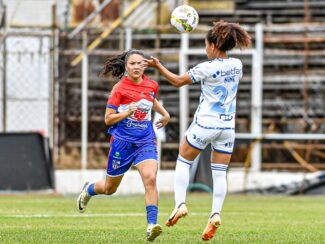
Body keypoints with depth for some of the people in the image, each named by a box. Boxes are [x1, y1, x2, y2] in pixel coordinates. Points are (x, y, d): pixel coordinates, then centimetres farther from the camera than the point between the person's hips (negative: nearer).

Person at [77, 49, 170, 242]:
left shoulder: (152, 86, 4)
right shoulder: (119, 88, -10)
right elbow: (108, 119, -9)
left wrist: (165, 114, 18)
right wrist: (126, 113, -23)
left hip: (146, 142, 2)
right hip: (122, 142, -2)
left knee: (150, 178, -25)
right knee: (110, 189, 14)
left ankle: (152, 225, -28)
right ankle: (89, 189, 50)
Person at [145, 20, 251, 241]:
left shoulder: (207, 68, -16)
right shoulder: (237, 65, 0)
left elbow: (178, 81, -5)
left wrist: (158, 66, 5)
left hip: (205, 123, -5)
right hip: (228, 126, 5)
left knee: (183, 162, 15)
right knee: (220, 173, 7)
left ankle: (180, 204, 1)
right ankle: (216, 214, -11)